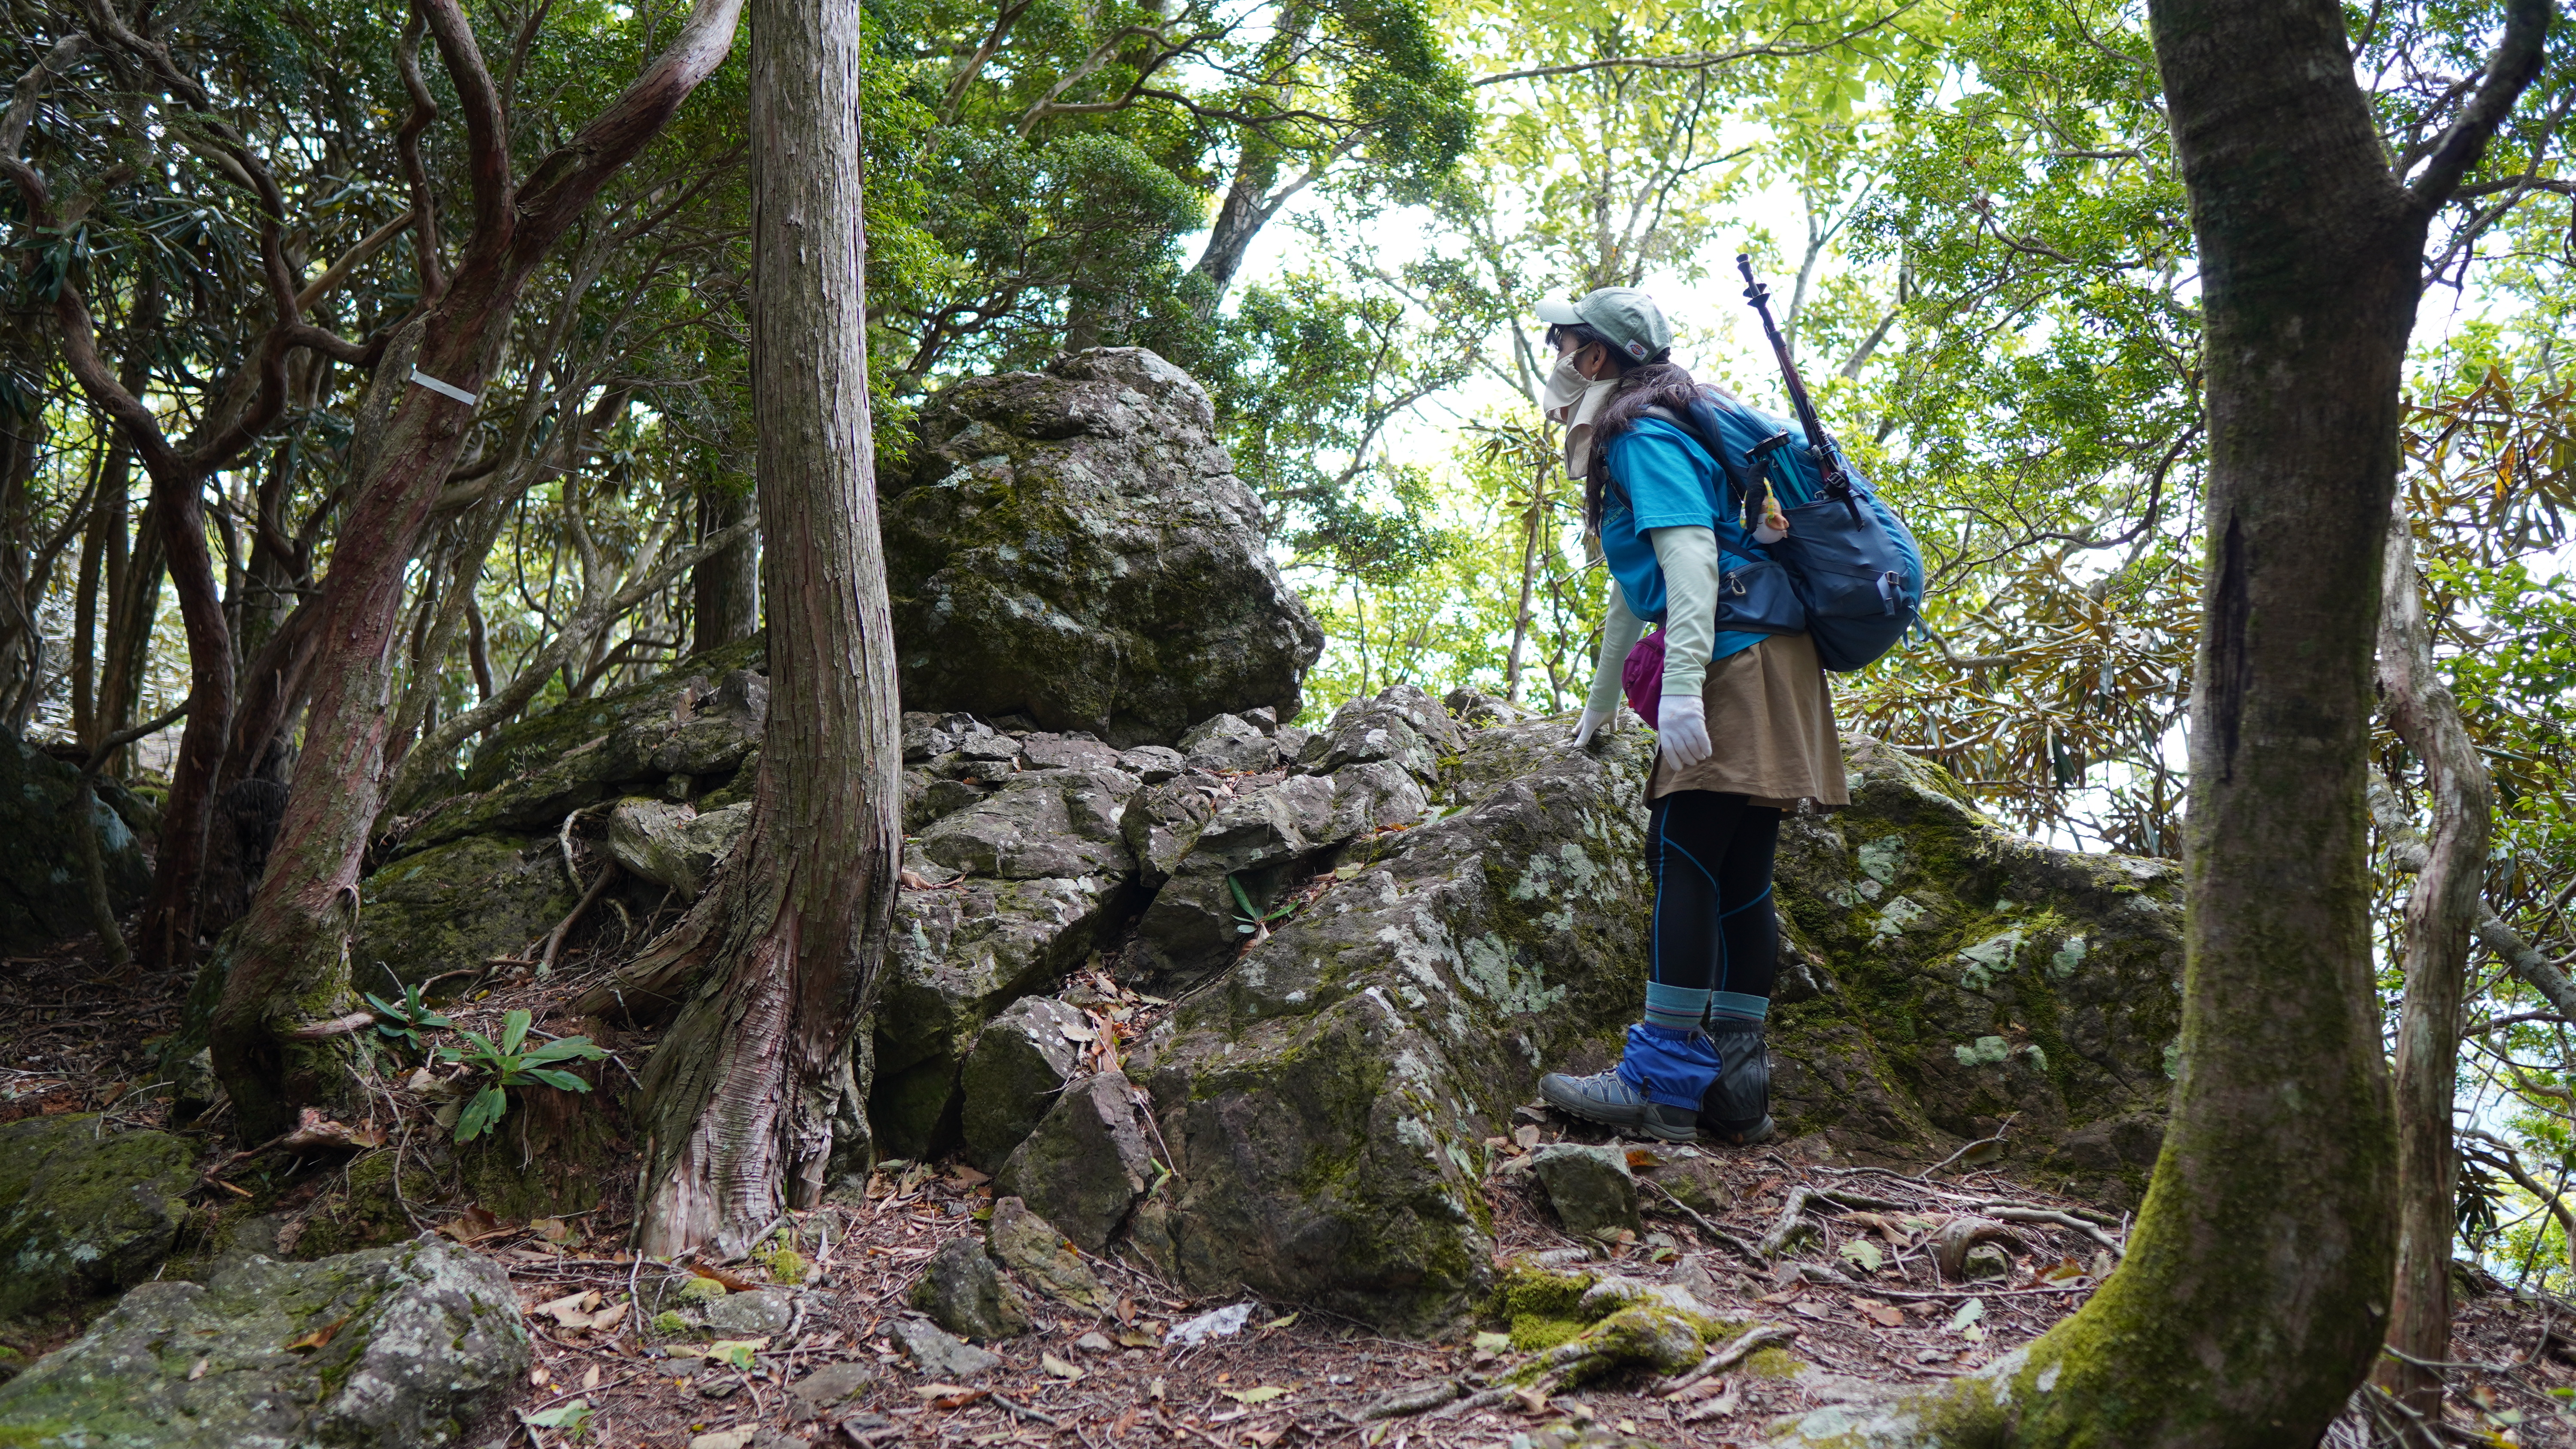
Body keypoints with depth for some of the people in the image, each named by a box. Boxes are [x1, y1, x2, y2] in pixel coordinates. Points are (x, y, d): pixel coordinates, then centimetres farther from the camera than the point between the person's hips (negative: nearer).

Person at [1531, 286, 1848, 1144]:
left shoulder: (1644, 436, -6)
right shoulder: (1631, 442, 26)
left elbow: (1690, 553, -20)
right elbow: (1634, 584, 32)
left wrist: (1681, 685, -29)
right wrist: (1602, 701, 37)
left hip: (1740, 662, -10)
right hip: (1756, 664, 10)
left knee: (1683, 857, -13)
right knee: (1736, 874, 6)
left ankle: (1666, 1081, -14)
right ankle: (1736, 1087, 7)